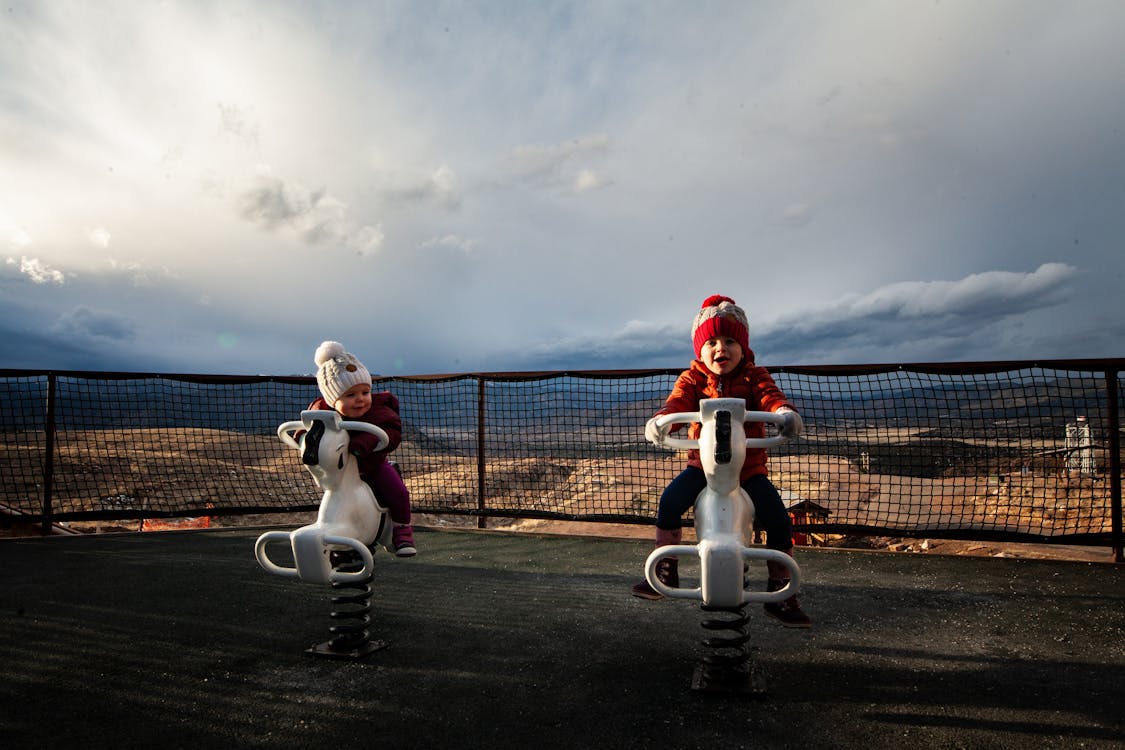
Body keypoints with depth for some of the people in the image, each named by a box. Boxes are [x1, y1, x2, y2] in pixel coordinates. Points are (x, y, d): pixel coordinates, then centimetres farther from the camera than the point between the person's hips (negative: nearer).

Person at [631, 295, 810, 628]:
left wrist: (786, 412, -46)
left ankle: (780, 594, 4)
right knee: (670, 500, -24)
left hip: (749, 466, 0)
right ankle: (666, 571, -7)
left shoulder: (754, 376, 0)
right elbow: (677, 402, -18)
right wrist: (659, 420, -43)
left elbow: (770, 395, -21)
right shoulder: (692, 379, 1)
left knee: (779, 520, -15)